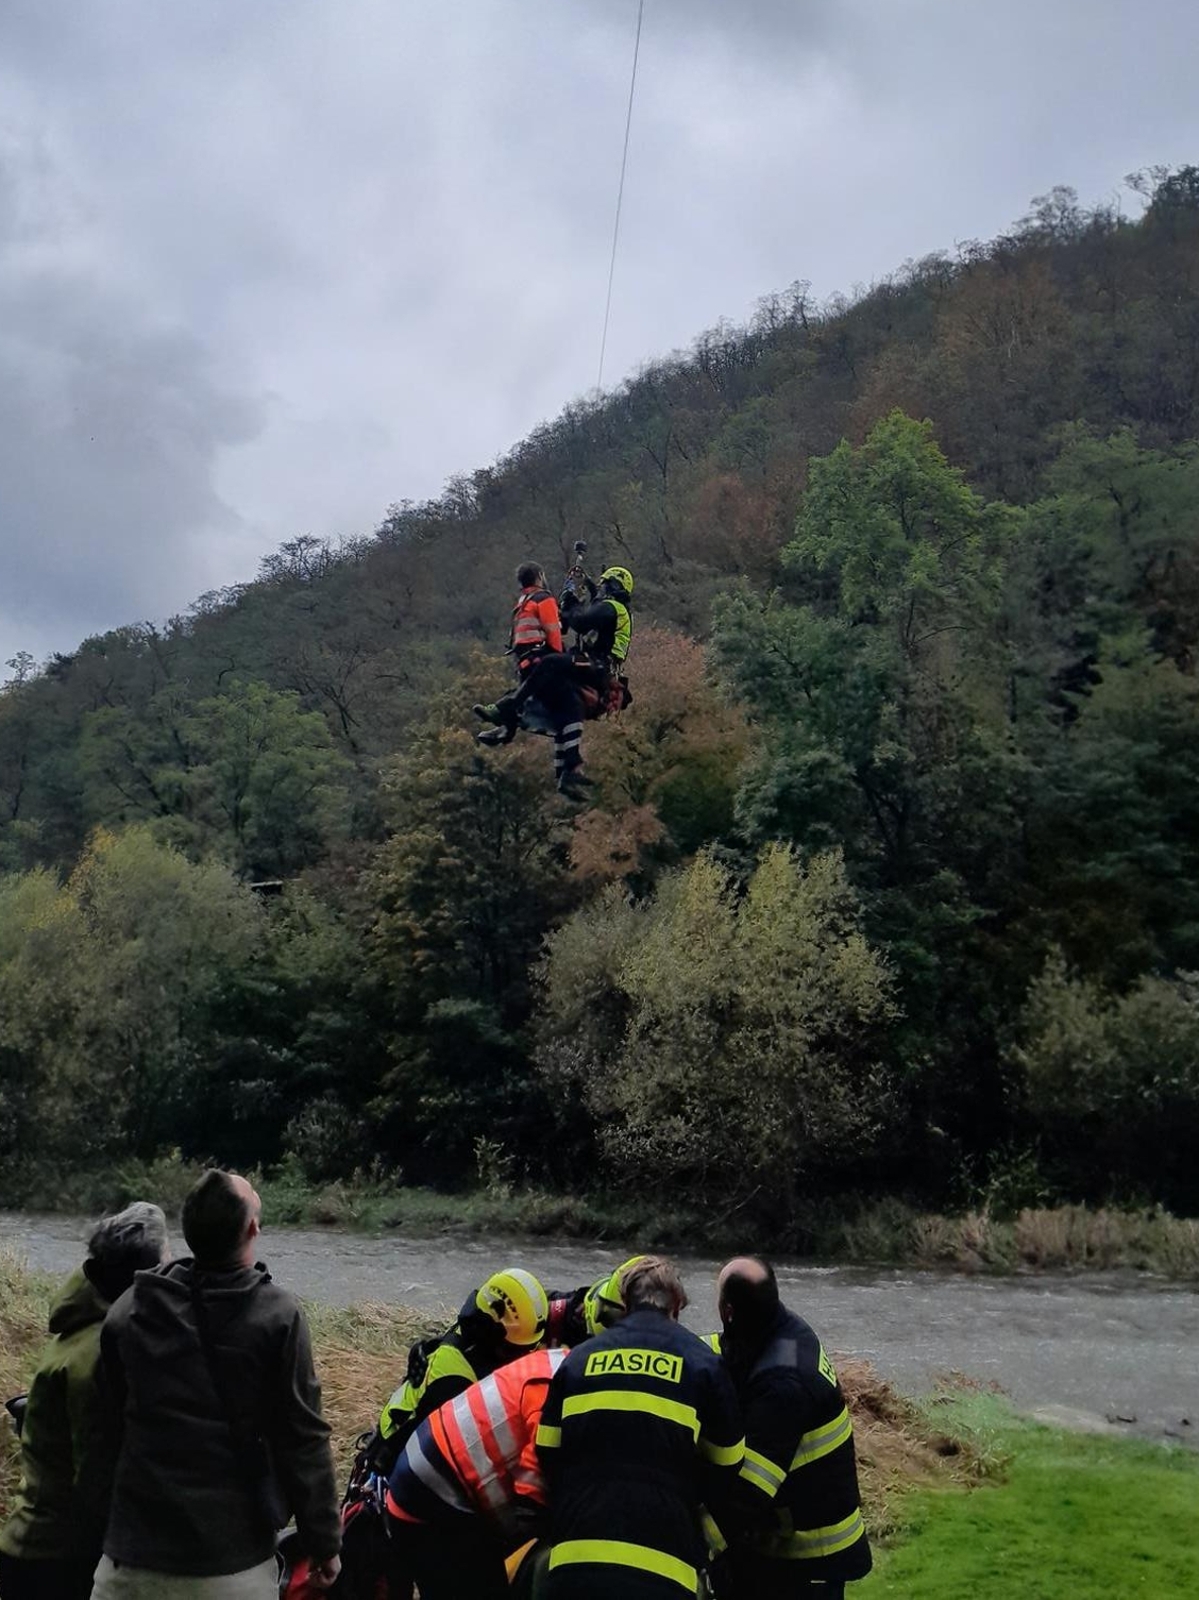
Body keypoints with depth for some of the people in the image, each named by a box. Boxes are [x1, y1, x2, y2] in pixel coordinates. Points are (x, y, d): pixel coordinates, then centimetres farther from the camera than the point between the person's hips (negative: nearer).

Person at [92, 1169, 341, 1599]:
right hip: (234, 1558, -2)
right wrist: (323, 1542, 0)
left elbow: (111, 1426, 8)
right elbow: (302, 1439, -10)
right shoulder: (277, 1315, -11)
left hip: (136, 1550, 3)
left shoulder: (127, 1311, -1)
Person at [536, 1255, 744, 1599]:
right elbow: (724, 1469, 13)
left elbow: (549, 1459, 15)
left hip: (574, 1559, 2)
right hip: (660, 1567, -2)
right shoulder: (702, 1363, 6)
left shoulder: (579, 1359, 13)